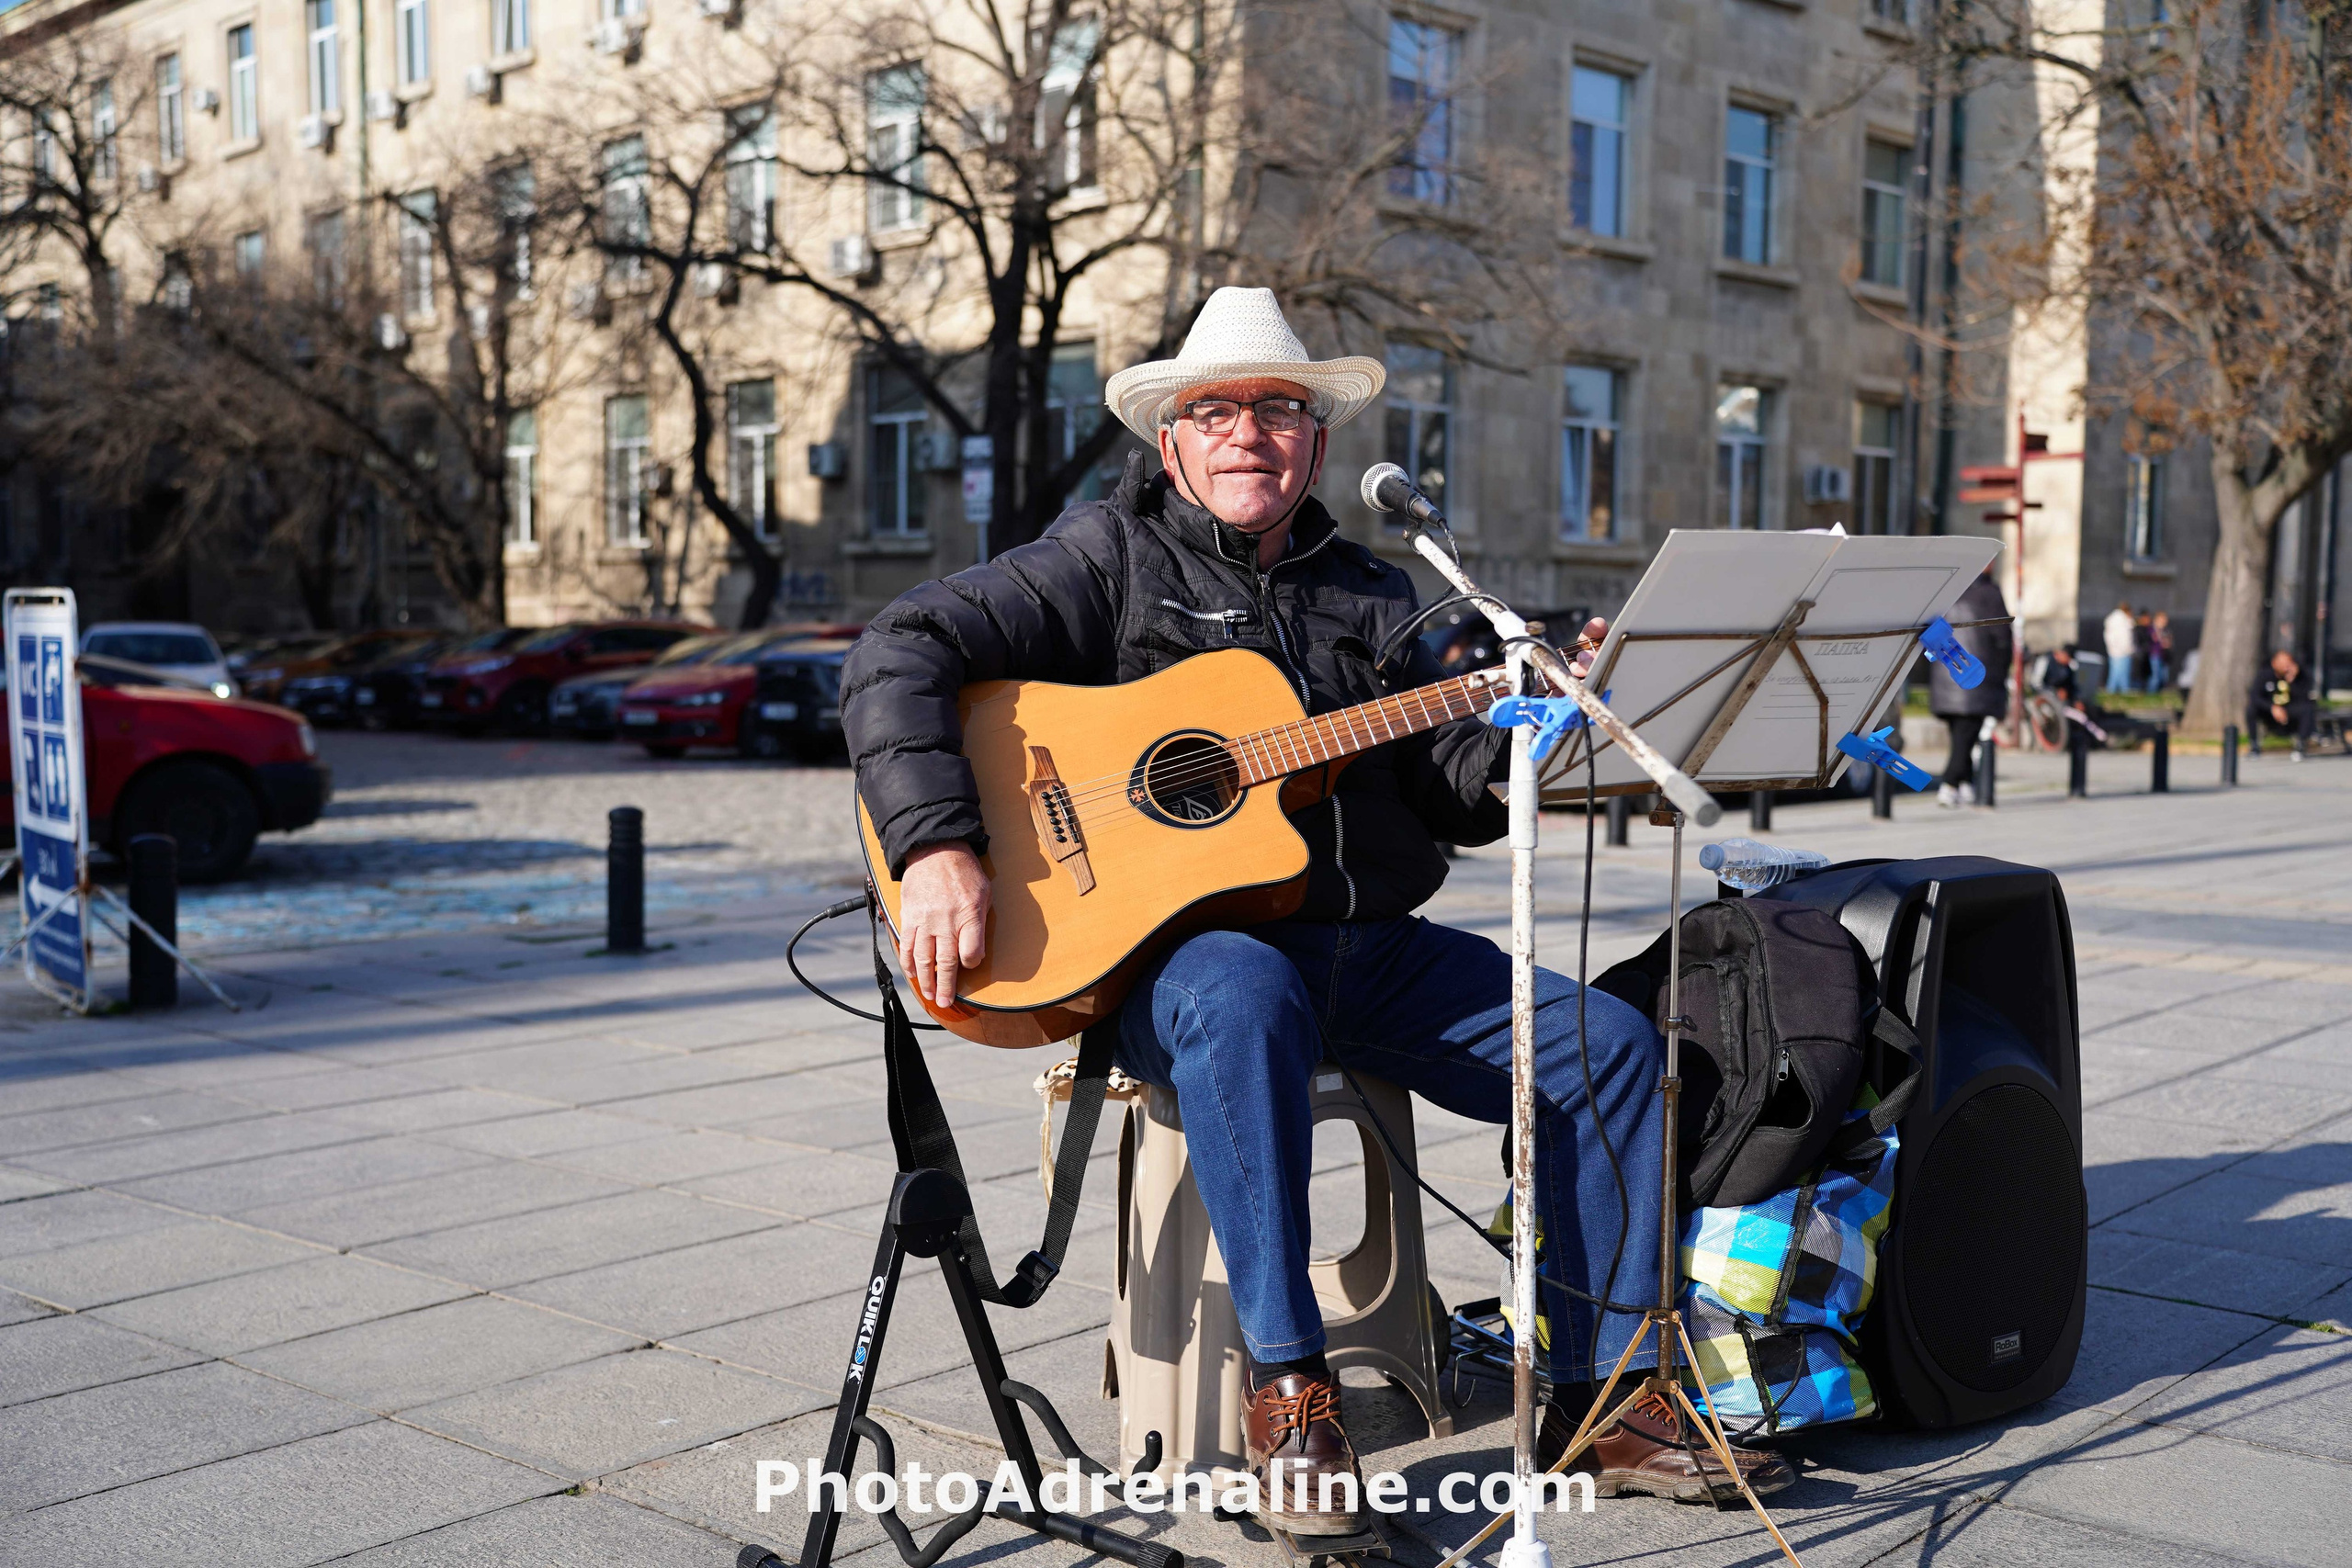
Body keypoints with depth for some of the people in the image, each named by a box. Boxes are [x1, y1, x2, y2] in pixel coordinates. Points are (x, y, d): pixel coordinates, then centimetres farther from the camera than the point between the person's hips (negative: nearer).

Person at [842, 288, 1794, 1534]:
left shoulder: (1368, 596, 18)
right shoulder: (1114, 557, 2)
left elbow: (1456, 796, 15)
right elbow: (900, 655, -9)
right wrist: (937, 848, -23)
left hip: (1369, 950, 6)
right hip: (1176, 943, -5)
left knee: (1612, 1045, -6)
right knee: (1245, 999, -40)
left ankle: (1600, 1402, 2)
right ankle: (1286, 1386, -25)